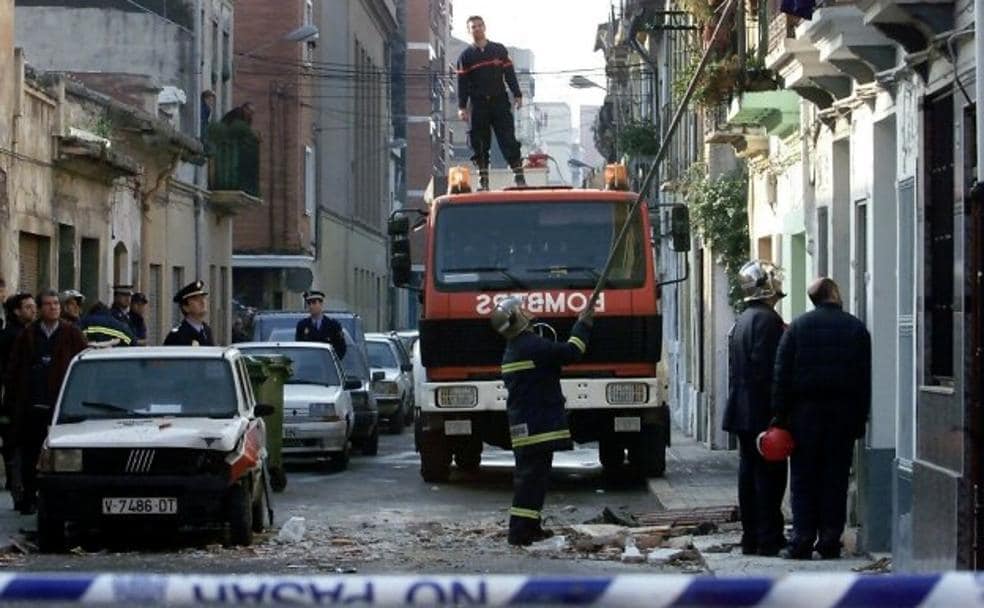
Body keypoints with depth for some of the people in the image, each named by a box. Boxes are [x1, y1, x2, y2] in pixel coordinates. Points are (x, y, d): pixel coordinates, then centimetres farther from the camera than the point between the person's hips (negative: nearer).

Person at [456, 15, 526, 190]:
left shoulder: (499, 50, 8)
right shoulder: (466, 56, 5)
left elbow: (509, 74, 9)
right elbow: (462, 82, 3)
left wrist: (517, 95, 0)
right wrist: (462, 107, -4)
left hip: (500, 102, 0)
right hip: (478, 105, 0)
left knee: (508, 140, -5)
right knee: (480, 143, 1)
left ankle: (519, 176, -6)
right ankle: (483, 180, 6)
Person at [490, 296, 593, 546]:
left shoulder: (511, 350, 17)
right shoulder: (532, 346, -15)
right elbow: (570, 352, -14)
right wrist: (583, 324, -3)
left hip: (522, 425, 10)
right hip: (538, 426, -10)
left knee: (528, 474, 15)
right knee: (532, 475, -9)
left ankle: (530, 526, 20)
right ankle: (521, 530, -12)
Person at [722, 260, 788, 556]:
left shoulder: (741, 321, 16)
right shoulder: (767, 320, -13)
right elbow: (768, 370, -20)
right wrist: (779, 411, -17)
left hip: (742, 411, 9)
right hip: (762, 412, -9)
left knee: (749, 472, 10)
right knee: (770, 475, -6)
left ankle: (751, 538, 13)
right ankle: (768, 539, -6)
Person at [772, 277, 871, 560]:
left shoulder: (798, 327, 1)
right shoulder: (857, 329, 3)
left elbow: (782, 373, -3)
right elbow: (865, 378, 2)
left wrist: (781, 415, 0)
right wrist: (860, 420, 5)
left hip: (805, 410, -1)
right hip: (844, 412, 1)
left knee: (803, 478, 3)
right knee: (835, 479, 4)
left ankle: (802, 541, -2)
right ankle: (829, 541, 3)